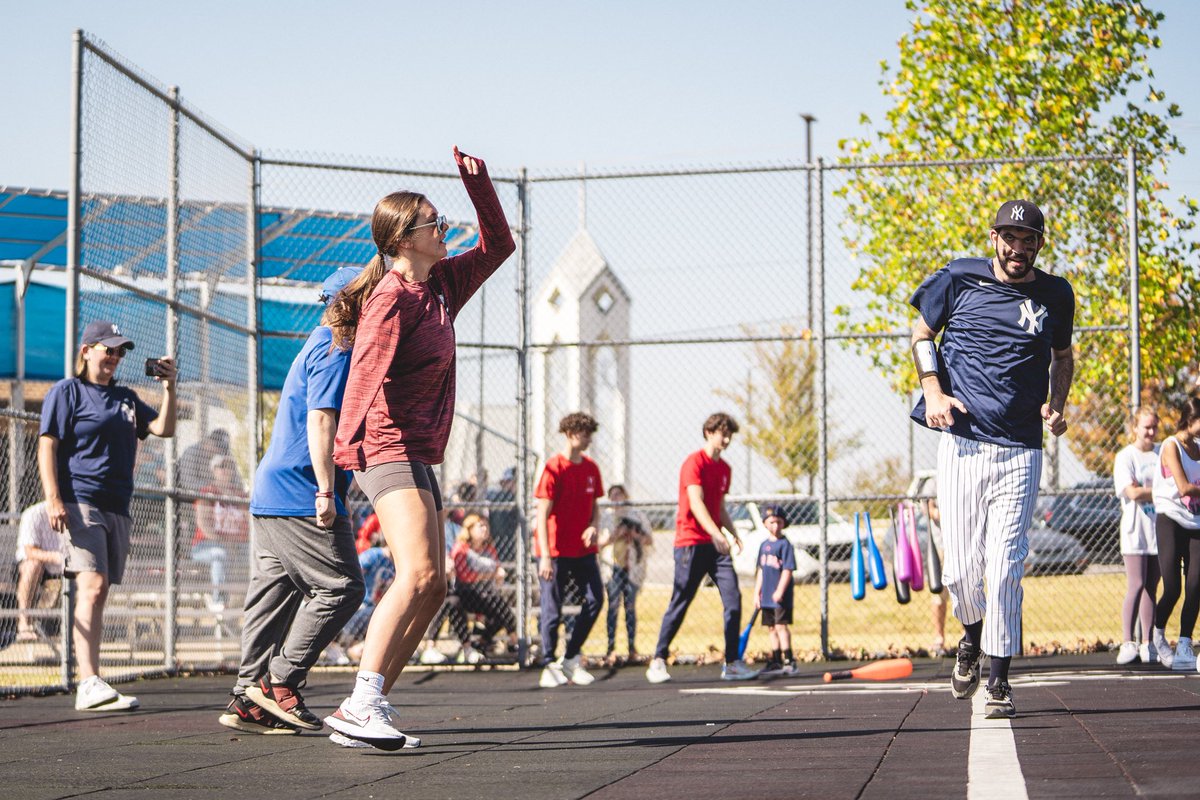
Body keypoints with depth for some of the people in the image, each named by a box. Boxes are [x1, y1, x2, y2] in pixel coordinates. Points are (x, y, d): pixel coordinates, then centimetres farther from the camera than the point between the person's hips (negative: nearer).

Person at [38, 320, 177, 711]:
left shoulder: (125, 397, 22)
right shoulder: (66, 391, 2)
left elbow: (164, 428, 19)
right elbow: (47, 446, -4)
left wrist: (169, 388, 5)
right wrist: (53, 499, -15)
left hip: (117, 507, 7)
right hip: (80, 501, -7)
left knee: (99, 594, 7)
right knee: (92, 586, -19)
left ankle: (93, 687, 9)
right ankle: (89, 684, -28)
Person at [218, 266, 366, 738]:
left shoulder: (317, 347, 23)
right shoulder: (335, 350, -9)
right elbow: (321, 420, -18)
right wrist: (326, 492, -22)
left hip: (271, 496, 10)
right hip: (301, 495, -10)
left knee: (275, 593, 8)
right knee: (341, 587, -8)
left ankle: (248, 700, 6)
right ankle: (280, 682, -7)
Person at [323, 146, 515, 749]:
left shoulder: (440, 285, 15)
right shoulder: (393, 297, -12)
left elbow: (498, 245, 27)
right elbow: (368, 366, -25)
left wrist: (478, 182, 14)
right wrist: (349, 442, -37)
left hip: (417, 455, 10)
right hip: (387, 447, -10)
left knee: (432, 587, 6)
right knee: (418, 573, -23)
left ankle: (368, 709, 8)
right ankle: (361, 704, -26)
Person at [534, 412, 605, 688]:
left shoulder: (591, 468, 9)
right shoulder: (553, 468, -11)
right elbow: (543, 514, -14)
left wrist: (594, 526, -4)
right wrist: (545, 556, -19)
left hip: (583, 549, 6)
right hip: (556, 551, -6)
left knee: (595, 599, 0)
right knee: (552, 610, -4)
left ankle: (571, 658, 13)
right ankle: (549, 666, 6)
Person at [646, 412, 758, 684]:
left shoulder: (725, 468, 16)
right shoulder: (694, 462, -9)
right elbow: (696, 503, -20)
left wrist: (732, 534, 7)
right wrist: (716, 534, -33)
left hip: (715, 545, 7)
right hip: (691, 542, -7)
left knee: (733, 599, -4)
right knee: (680, 602, -4)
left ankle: (732, 663, 0)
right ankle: (658, 661, 6)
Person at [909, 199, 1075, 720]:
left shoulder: (1055, 296, 7)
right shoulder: (959, 280, 2)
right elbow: (921, 334, 14)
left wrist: (1056, 404, 5)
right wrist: (934, 392, -2)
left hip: (1019, 452, 0)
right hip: (961, 445, 0)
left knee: (1005, 568, -8)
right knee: (960, 569, -1)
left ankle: (998, 679, 5)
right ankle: (971, 635, 32)